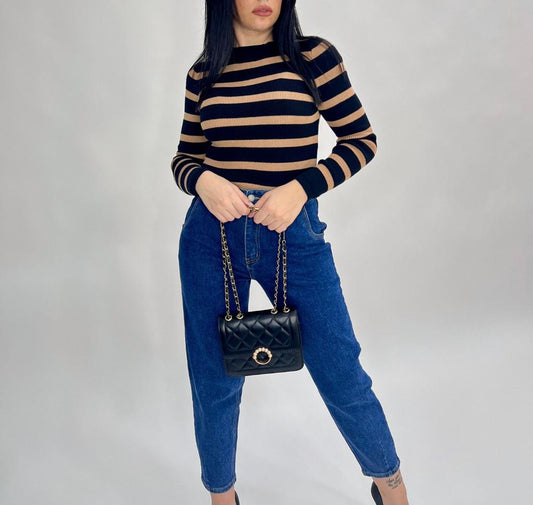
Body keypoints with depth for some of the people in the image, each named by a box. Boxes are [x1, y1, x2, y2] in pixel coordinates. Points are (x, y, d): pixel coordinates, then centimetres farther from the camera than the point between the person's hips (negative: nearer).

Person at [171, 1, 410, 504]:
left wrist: (300, 187, -15)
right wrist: (204, 181, -11)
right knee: (214, 382, 12)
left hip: (294, 232, -2)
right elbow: (185, 157, 12)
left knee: (341, 374, 5)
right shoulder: (203, 73, 6)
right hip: (211, 233, 3)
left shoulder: (313, 56, -1)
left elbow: (361, 139, 0)